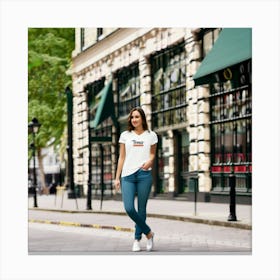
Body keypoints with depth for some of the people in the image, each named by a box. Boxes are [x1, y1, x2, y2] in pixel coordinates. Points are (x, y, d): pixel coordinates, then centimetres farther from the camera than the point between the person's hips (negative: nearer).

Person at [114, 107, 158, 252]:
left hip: (144, 175, -1)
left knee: (141, 208, 1)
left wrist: (149, 161, -6)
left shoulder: (151, 135, 7)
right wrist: (117, 177, 8)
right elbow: (122, 157, 12)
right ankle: (148, 233, 7)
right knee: (129, 208, -11)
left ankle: (137, 239, 14)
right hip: (127, 175, 1)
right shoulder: (125, 135, 10)